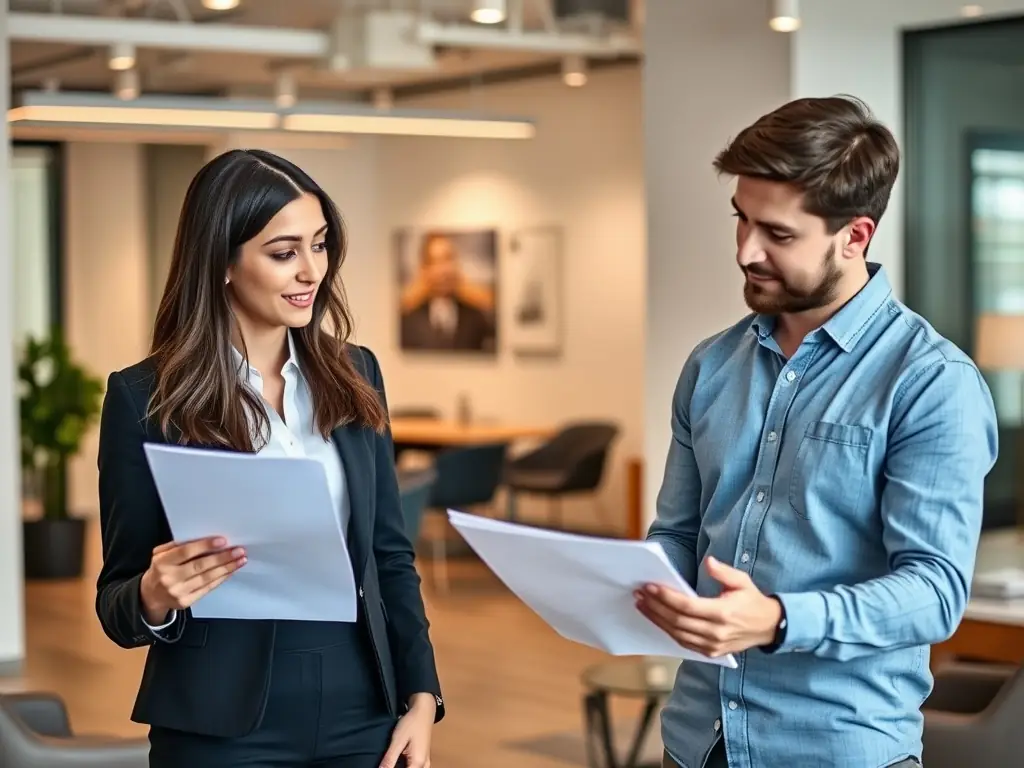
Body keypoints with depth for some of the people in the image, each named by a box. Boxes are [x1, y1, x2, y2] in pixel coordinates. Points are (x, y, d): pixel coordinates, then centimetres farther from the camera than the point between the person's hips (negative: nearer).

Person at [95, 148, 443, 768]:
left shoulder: (355, 373, 5)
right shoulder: (145, 397, -7)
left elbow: (391, 554, 9)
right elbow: (116, 600, -2)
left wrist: (422, 696, 1)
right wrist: (155, 597, -23)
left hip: (362, 714, 4)